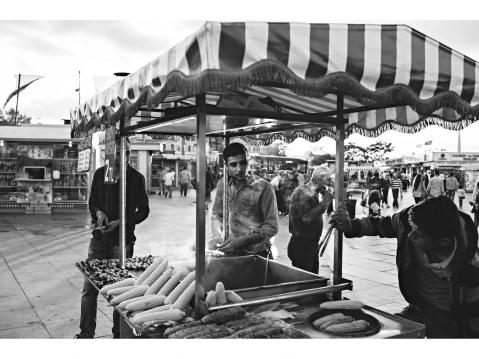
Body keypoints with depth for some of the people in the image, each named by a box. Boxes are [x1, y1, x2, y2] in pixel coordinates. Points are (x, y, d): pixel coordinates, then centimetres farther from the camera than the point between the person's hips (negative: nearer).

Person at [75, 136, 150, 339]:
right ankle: (86, 333, 20)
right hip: (99, 238, 3)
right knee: (89, 289, 5)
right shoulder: (100, 174, 7)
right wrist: (98, 212, -5)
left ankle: (119, 333, 18)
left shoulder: (136, 178, -3)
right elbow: (92, 202, 17)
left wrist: (120, 222, -13)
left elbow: (143, 211, 1)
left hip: (123, 240, -3)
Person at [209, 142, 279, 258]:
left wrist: (243, 240, -24)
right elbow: (217, 216, 8)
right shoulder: (222, 184, 0)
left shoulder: (263, 187, -15)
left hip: (257, 254, -4)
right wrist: (217, 235, -12)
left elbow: (271, 227, -15)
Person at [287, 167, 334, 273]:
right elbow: (307, 217, -29)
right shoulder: (301, 192, -17)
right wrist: (326, 200, -23)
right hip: (301, 245, -9)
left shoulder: (313, 192, 12)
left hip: (312, 244, 9)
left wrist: (327, 198, 2)